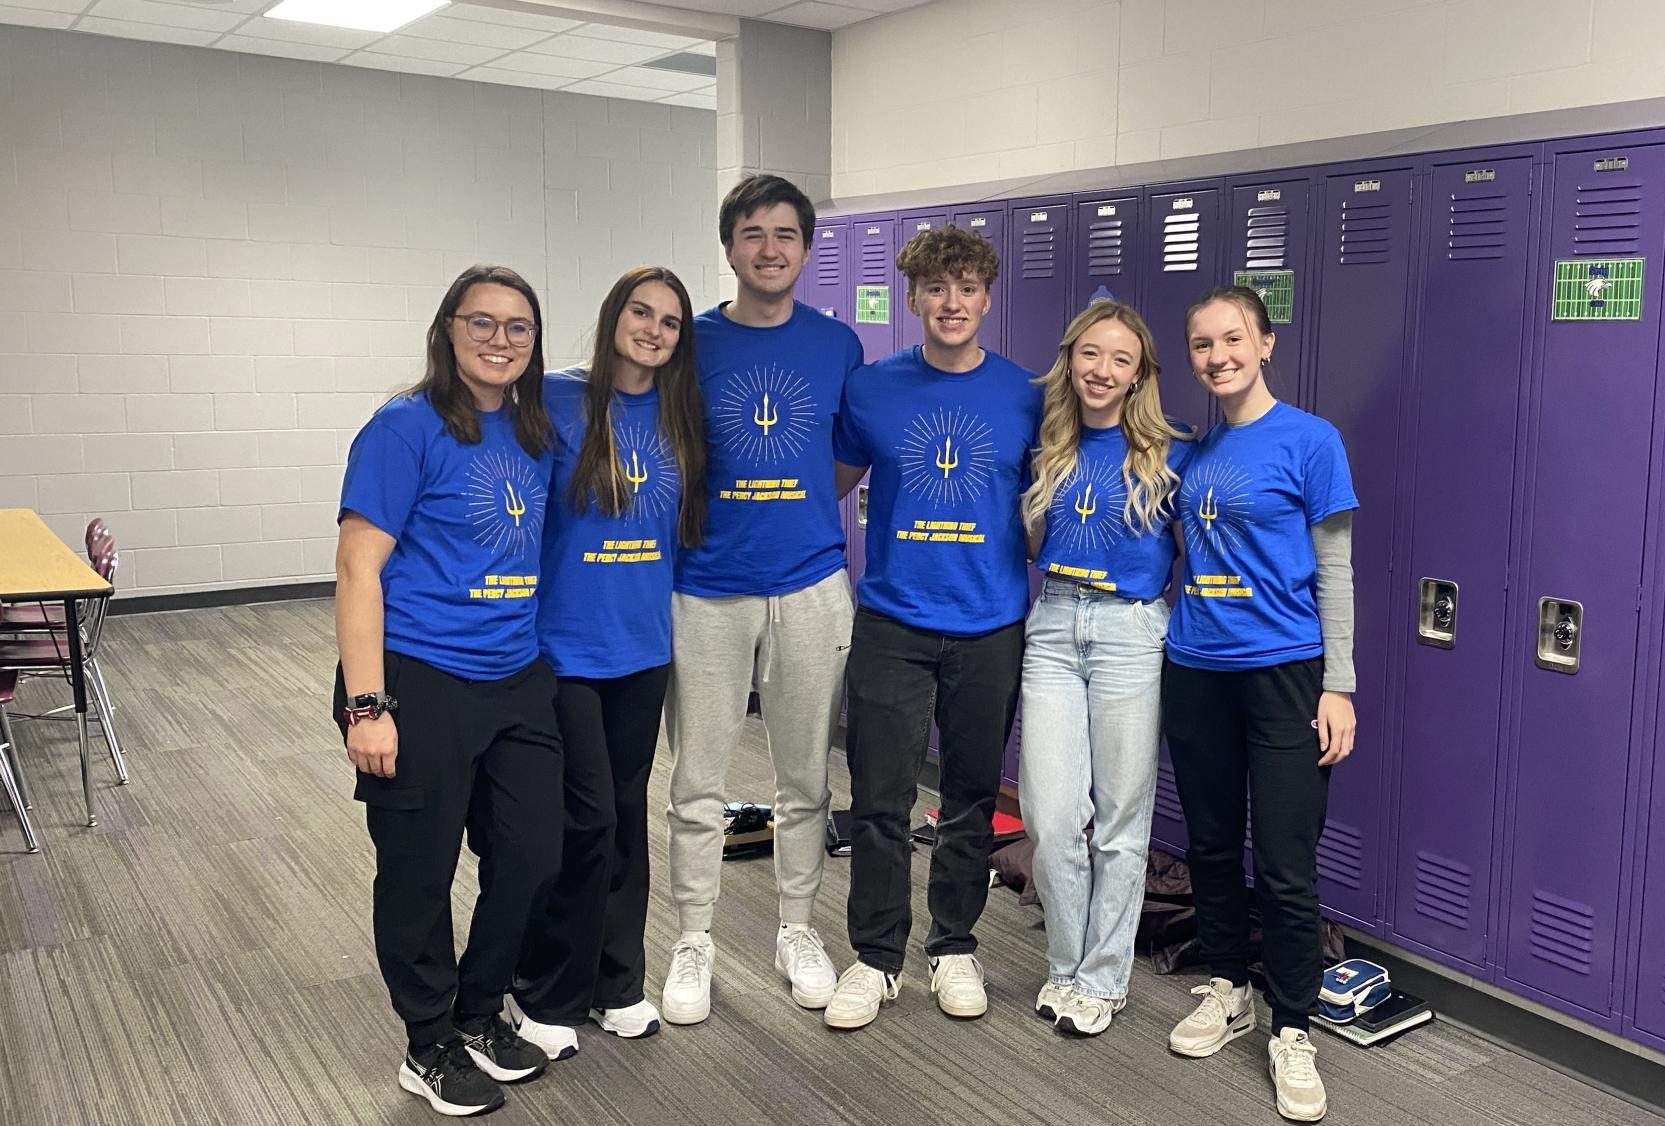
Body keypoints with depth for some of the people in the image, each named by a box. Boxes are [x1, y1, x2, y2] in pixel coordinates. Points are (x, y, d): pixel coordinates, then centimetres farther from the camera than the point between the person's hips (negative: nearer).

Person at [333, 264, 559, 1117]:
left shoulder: (536, 435, 7)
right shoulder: (407, 429, -10)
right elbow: (358, 569, -14)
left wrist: (539, 653, 10)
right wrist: (365, 706, -19)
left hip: (518, 683, 6)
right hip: (421, 684, -6)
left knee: (531, 860, 12)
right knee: (419, 876, 7)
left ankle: (480, 1015, 36)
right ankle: (429, 1047, 28)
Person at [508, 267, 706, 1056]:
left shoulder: (681, 419, 5)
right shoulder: (557, 401, -8)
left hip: (643, 646, 5)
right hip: (565, 647, -4)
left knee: (627, 815, 13)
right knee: (586, 822, -2)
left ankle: (617, 981, 30)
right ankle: (545, 994, 18)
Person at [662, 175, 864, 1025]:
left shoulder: (837, 345, 4)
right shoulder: (690, 342, 0)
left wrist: (800, 512, 2)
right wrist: (714, 516, -3)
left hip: (811, 587, 1)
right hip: (708, 590, -1)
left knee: (805, 779, 12)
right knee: (697, 784, 6)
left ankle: (797, 932, 29)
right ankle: (692, 945, 23)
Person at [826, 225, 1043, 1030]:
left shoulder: (1025, 395, 0)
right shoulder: (871, 389, 1)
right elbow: (831, 486, 11)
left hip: (991, 628, 1)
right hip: (892, 622, 0)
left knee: (972, 798, 12)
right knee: (879, 798, 3)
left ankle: (955, 947, 30)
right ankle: (876, 956, 20)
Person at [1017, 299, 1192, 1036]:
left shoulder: (1169, 455, -3)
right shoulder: (1048, 449, 7)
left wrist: (1179, 623, -5)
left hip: (1131, 634, -3)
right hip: (1052, 628, 3)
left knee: (1120, 819, 6)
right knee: (1050, 817, 2)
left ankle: (1102, 977, 21)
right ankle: (1066, 965, 22)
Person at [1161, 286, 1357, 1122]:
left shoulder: (1310, 440, -5)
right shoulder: (1192, 452, 8)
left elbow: (1334, 570, -5)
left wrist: (1338, 686, -8)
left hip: (1283, 673, -5)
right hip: (1195, 673, 5)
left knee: (1285, 865, -1)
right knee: (1211, 847, 15)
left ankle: (1292, 1031, 15)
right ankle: (1226, 991, 33)